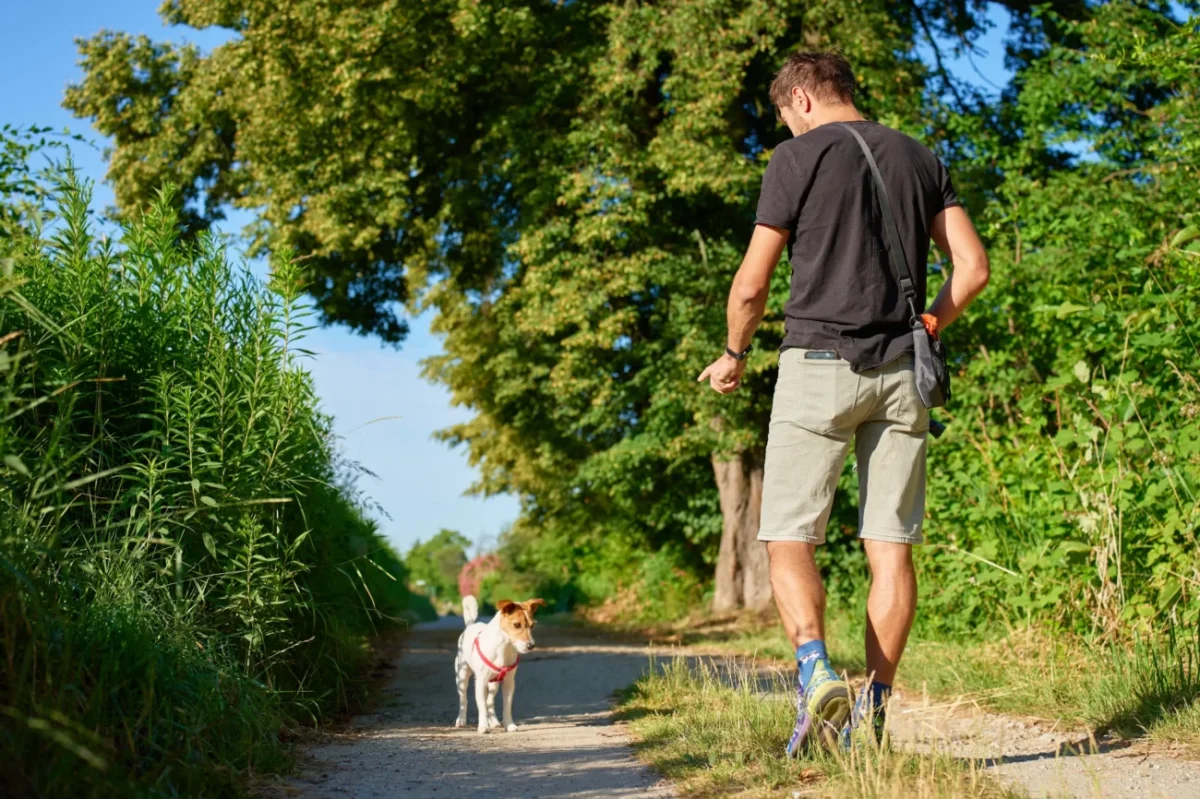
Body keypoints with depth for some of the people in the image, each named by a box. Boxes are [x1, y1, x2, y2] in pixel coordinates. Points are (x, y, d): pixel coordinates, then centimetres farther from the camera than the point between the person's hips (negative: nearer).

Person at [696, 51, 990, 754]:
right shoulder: (920, 158, 13)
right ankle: (876, 704, 4)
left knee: (790, 538, 0)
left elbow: (752, 285, -3)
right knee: (891, 545, 5)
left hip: (820, 362, -4)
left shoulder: (799, 157, -1)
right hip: (901, 373, 5)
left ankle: (816, 669, -21)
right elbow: (974, 267, 7)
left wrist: (734, 356, 14)